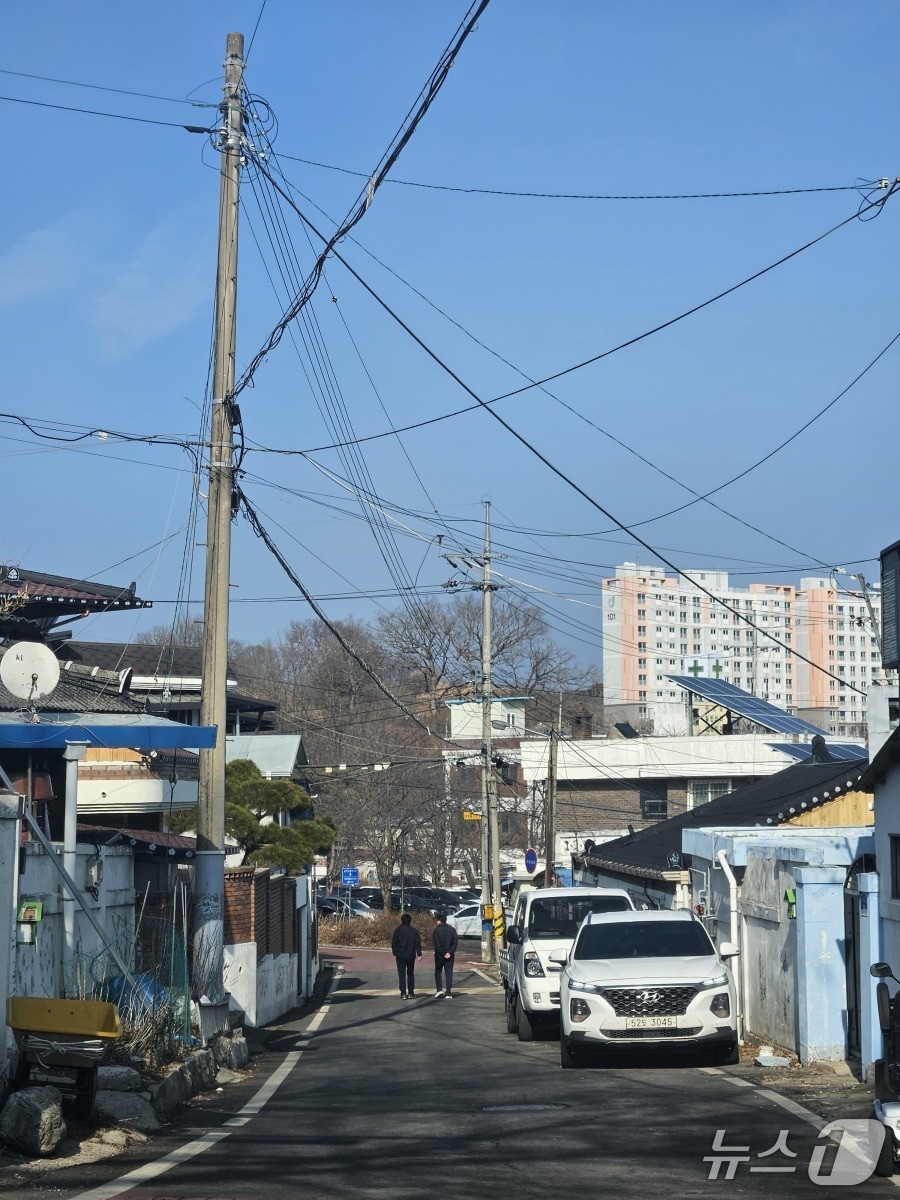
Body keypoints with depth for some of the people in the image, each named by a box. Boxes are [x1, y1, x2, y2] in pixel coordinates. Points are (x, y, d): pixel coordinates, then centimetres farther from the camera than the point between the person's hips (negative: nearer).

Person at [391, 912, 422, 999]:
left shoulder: (398, 930, -5)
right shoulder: (414, 931, 1)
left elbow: (394, 943, -4)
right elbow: (418, 943, -1)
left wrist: (395, 952, 5)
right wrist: (419, 954, 0)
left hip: (400, 956, -2)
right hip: (411, 956, 2)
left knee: (402, 974, 0)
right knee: (410, 974, 15)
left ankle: (403, 993, -8)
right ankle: (411, 993, 12)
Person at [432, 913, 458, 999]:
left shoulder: (436, 930, -6)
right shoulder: (452, 929, 5)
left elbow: (435, 944, -13)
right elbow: (455, 942, -3)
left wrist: (442, 953, -10)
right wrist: (450, 952, -9)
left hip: (439, 956, -2)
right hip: (449, 956, 2)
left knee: (438, 972, 15)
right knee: (449, 973, 4)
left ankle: (439, 989, 1)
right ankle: (448, 993, -1)